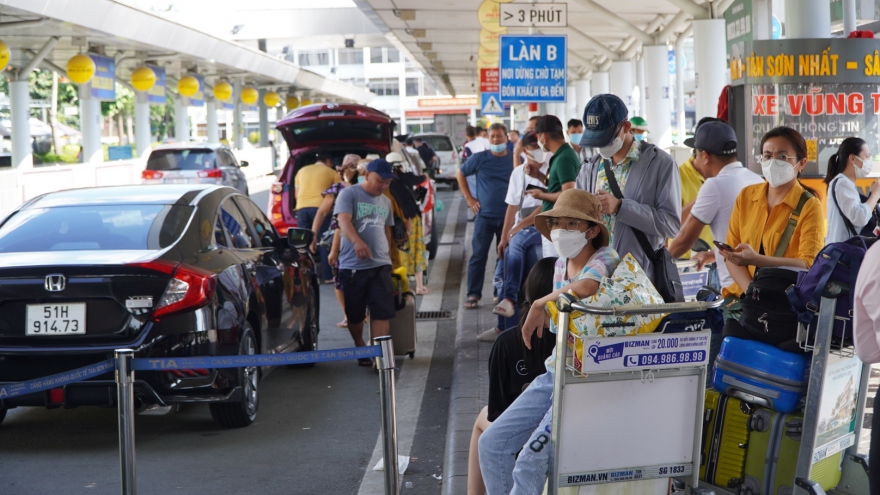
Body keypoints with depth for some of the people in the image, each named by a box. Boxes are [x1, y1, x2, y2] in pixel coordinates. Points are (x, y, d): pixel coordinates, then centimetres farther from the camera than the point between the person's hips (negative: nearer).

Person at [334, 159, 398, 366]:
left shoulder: (385, 202, 17)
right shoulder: (349, 194, -3)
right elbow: (344, 221, -19)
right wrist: (357, 241, -37)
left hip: (380, 265, 4)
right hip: (352, 266, -4)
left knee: (382, 312, -8)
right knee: (355, 314, 7)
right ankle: (360, 348, 28)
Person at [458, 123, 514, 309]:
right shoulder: (480, 159, -1)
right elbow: (460, 174, 12)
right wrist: (469, 198, 5)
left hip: (508, 217, 1)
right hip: (485, 215, -1)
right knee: (478, 256, -3)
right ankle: (473, 294, 0)